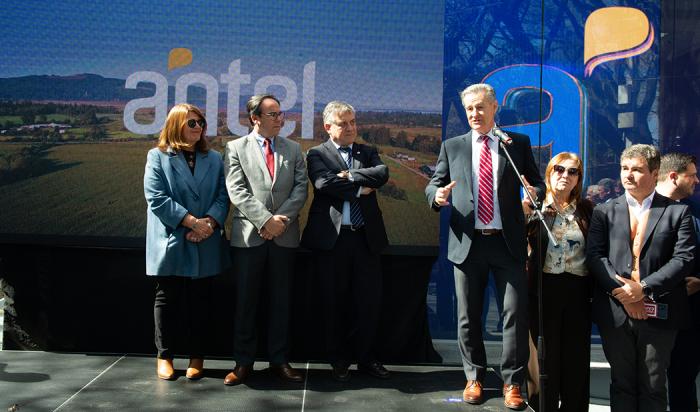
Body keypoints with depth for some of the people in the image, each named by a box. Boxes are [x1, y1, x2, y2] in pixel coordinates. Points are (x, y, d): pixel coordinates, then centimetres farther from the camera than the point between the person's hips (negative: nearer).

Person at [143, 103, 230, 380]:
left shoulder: (214, 159, 11)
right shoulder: (158, 156, 1)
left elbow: (222, 195, 5)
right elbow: (156, 197, -10)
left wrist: (210, 222, -14)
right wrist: (192, 221, -17)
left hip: (205, 245, 3)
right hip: (170, 243, -3)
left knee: (200, 301, 8)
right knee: (167, 300, 7)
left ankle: (196, 357, 19)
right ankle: (164, 356, 20)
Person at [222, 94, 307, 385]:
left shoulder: (293, 149, 12)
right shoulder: (235, 148, 4)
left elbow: (301, 188, 4)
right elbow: (237, 191, -6)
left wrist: (282, 219, -10)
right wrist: (266, 220, -16)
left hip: (285, 236, 2)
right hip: (248, 236, -2)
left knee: (281, 301, 8)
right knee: (245, 302, 5)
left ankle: (279, 360, 18)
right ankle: (243, 361, 16)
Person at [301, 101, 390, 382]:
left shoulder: (368, 153, 15)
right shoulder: (317, 154, 4)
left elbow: (383, 173, -6)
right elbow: (324, 182, -15)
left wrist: (349, 176, -13)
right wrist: (360, 189, -9)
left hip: (366, 237, 3)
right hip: (331, 237, -3)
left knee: (370, 300, 5)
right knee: (334, 301, 6)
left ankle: (365, 358, 22)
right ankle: (339, 360, 22)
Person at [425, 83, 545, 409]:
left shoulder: (518, 143, 9)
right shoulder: (452, 146, 11)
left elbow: (537, 183, 9)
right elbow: (433, 184, 9)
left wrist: (536, 193, -14)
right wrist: (437, 195, -14)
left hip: (508, 242, -1)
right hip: (467, 243, 1)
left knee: (516, 314, 0)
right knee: (468, 316, 9)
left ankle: (512, 383, 15)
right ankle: (474, 377, 26)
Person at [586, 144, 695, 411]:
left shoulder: (677, 212, 4)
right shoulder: (604, 212, 8)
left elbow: (684, 258, -6)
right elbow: (594, 255, -2)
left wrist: (644, 287, -16)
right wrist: (622, 291, -14)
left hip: (658, 314, -1)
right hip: (616, 312, 1)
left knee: (653, 387, 9)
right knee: (622, 384, 11)